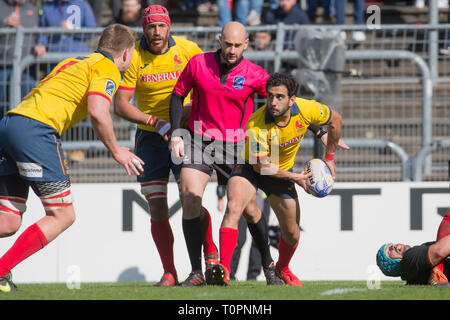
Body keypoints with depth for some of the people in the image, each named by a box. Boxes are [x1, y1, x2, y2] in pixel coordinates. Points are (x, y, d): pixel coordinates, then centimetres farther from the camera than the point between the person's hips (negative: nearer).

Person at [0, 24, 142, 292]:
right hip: (36, 129, -9)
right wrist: (116, 151, -1)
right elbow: (97, 112, -13)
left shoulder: (76, 62, 29)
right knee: (63, 215, 0)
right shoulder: (107, 68, 2)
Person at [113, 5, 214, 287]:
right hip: (150, 137, 1)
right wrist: (156, 122, -20)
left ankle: (212, 256, 6)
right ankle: (169, 272, 6)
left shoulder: (187, 50, -6)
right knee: (157, 208, -3)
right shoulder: (134, 57, -8)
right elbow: (120, 105, -10)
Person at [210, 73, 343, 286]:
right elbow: (260, 165, -24)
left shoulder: (306, 110, -24)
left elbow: (335, 119, -2)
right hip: (251, 168, -4)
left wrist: (329, 158, 6)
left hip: (282, 172, 4)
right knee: (233, 207, -32)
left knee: (292, 234, 10)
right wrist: (294, 178, -21)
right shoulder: (256, 124, -33)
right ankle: (223, 268, -37)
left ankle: (282, 268, 43)